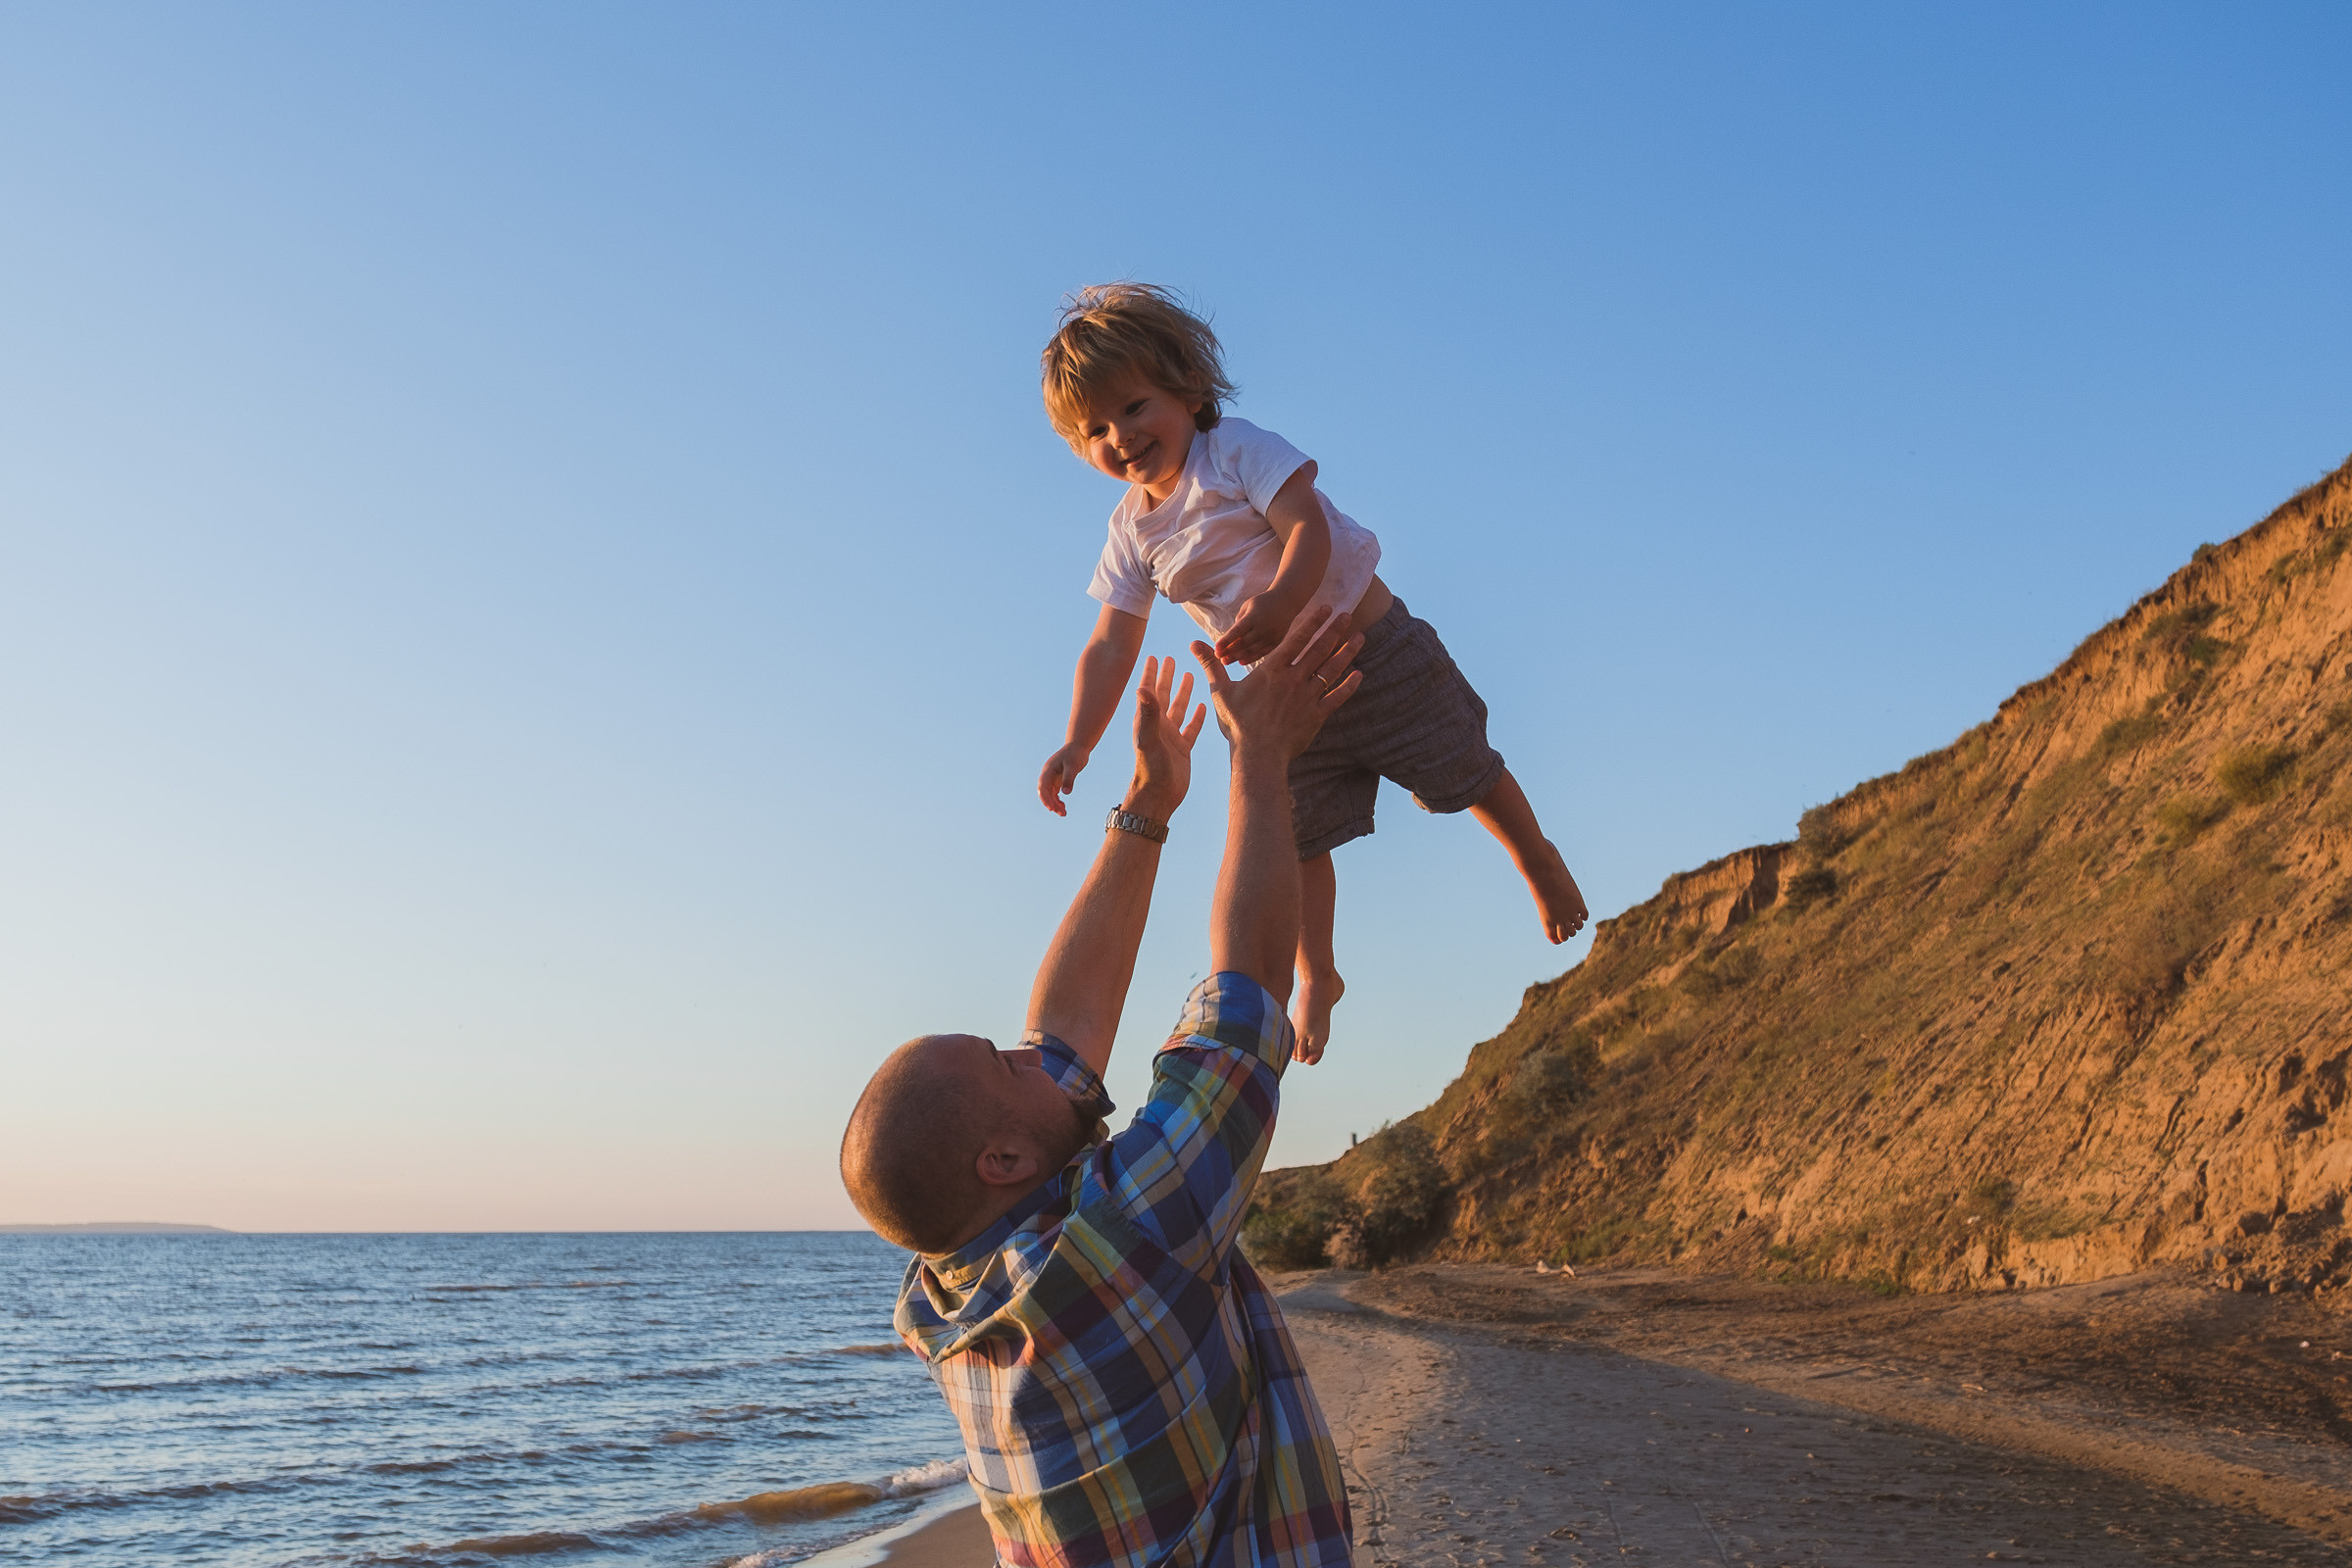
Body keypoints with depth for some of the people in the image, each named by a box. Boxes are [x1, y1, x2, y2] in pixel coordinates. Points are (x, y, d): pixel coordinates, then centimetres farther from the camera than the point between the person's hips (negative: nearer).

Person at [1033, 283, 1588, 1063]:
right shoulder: (1131, 531, 0)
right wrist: (1077, 743, -15)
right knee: (1295, 836, 5)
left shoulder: (1238, 450, -16)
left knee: (1465, 774, 6)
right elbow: (1110, 647, -3)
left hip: (1370, 646, -5)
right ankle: (1317, 977, 24)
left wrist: (1278, 602, -48)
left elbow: (1308, 528, -29)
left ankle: (1536, 857, 35)